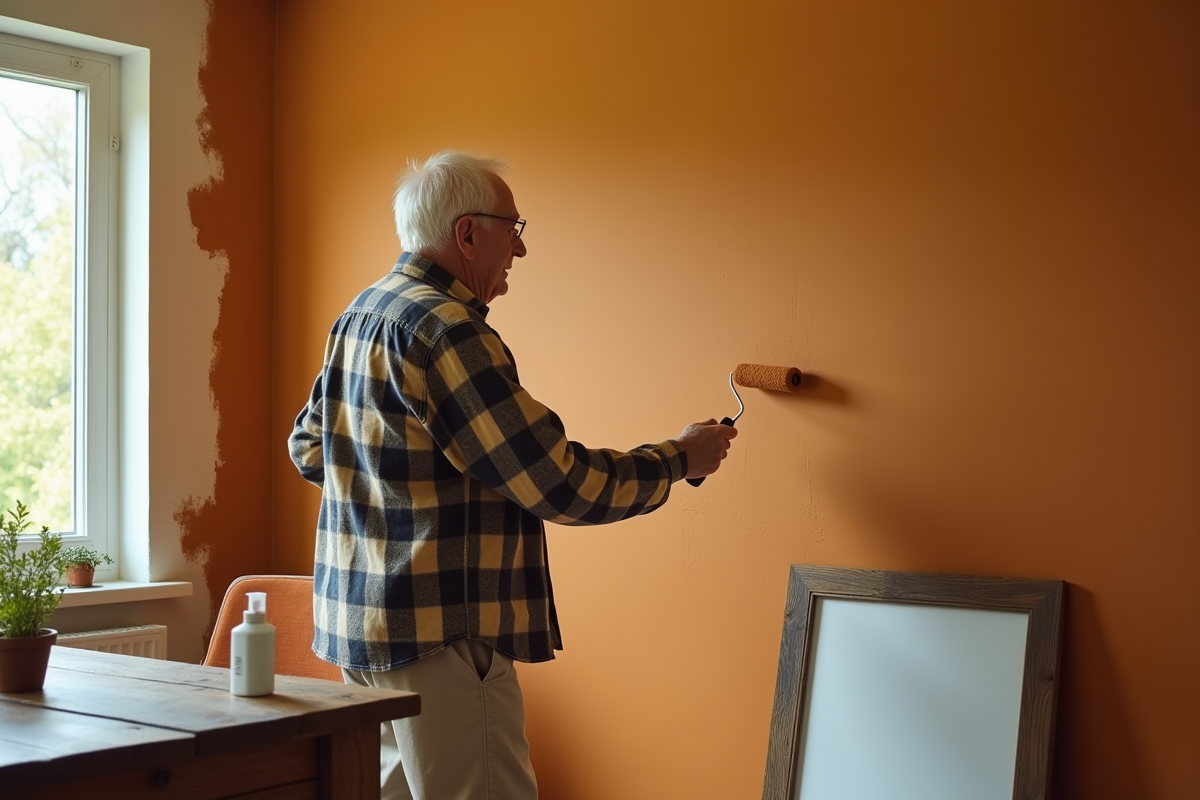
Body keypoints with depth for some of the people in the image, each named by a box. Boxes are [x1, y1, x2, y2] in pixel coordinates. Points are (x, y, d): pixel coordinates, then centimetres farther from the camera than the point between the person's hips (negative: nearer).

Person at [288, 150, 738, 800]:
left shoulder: (359, 316, 12)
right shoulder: (444, 328, -19)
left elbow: (308, 446, 24)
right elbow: (559, 485, -20)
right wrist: (679, 459, -6)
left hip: (363, 621, 10)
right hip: (437, 632, -10)